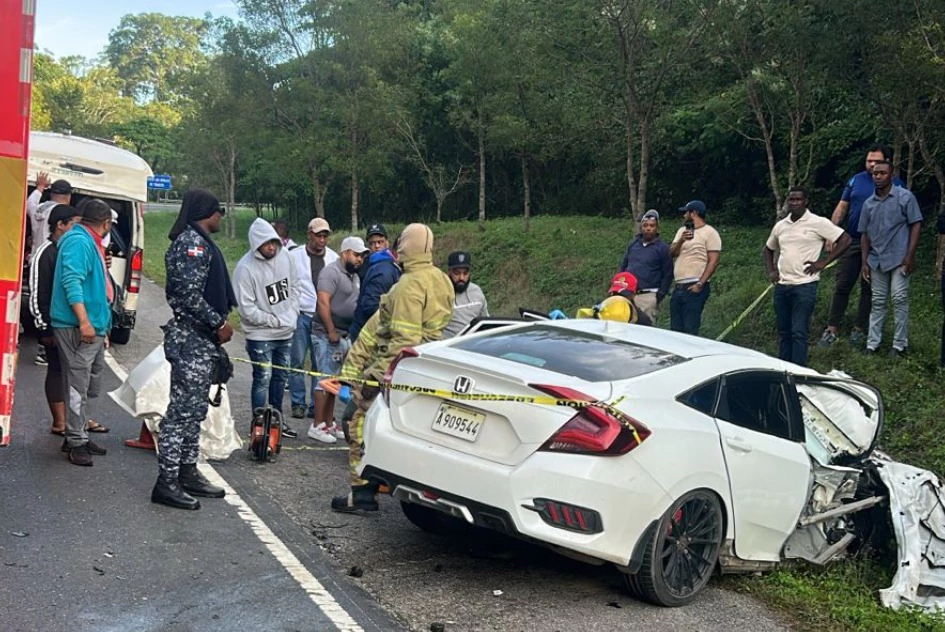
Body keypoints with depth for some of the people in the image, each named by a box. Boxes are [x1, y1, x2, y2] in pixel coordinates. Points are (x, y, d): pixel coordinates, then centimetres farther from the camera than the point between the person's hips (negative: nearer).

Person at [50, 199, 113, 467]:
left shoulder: (89, 243, 20)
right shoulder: (79, 241, -12)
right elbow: (72, 281, -23)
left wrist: (101, 325, 33)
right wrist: (84, 321, -29)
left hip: (93, 328, 10)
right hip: (78, 327, -10)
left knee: (89, 386, 15)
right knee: (78, 386, -6)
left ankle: (80, 435, 24)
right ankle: (76, 442, -1)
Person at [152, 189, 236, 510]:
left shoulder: (199, 242, 18)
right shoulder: (192, 242, -14)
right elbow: (189, 294, -22)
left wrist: (218, 323, 13)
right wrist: (220, 323, -14)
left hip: (201, 339, 11)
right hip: (192, 339, -11)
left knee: (195, 410, 15)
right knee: (183, 409, -8)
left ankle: (187, 472, 24)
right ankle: (166, 482, -3)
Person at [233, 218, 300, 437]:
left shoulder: (284, 256, -1)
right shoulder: (246, 268, -20)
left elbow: (294, 287, 11)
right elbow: (246, 308, -20)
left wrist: (292, 314, -2)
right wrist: (276, 321, -17)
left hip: (285, 332, 6)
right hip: (260, 335, -6)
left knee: (280, 377, 17)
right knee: (263, 380, -4)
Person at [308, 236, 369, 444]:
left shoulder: (354, 276, 16)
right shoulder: (332, 272, -12)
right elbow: (323, 302, -20)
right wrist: (331, 332, -20)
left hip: (343, 336, 9)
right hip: (327, 335, -9)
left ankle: (329, 423, 19)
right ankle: (317, 426, -2)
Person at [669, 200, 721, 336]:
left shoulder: (709, 233, -4)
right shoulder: (682, 231, 18)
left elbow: (713, 261, -10)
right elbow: (672, 253, 8)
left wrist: (700, 284, -18)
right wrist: (681, 240, -11)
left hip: (694, 288, -7)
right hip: (678, 288, 8)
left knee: (690, 330, -10)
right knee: (676, 329, 9)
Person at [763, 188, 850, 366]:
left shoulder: (818, 223, -4)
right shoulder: (780, 226, 12)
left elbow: (845, 240, -5)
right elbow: (768, 249, 28)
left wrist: (823, 262, -8)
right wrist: (770, 271, 12)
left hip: (805, 285, -6)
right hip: (781, 286, 6)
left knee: (799, 332, -8)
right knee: (783, 331, 11)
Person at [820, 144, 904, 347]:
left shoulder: (895, 185, 0)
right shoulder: (855, 180, 6)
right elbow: (841, 208, 8)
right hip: (852, 241, 2)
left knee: (868, 288, 7)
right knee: (842, 285, 0)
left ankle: (859, 330, 15)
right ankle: (832, 329, 3)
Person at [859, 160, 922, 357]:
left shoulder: (905, 197, -3)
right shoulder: (869, 203, 10)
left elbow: (916, 225, -5)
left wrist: (910, 256, -11)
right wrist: (865, 262, 8)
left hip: (899, 259, -4)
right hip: (876, 260, 5)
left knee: (899, 300, -4)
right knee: (877, 302, 9)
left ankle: (900, 344, 3)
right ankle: (872, 343, 12)